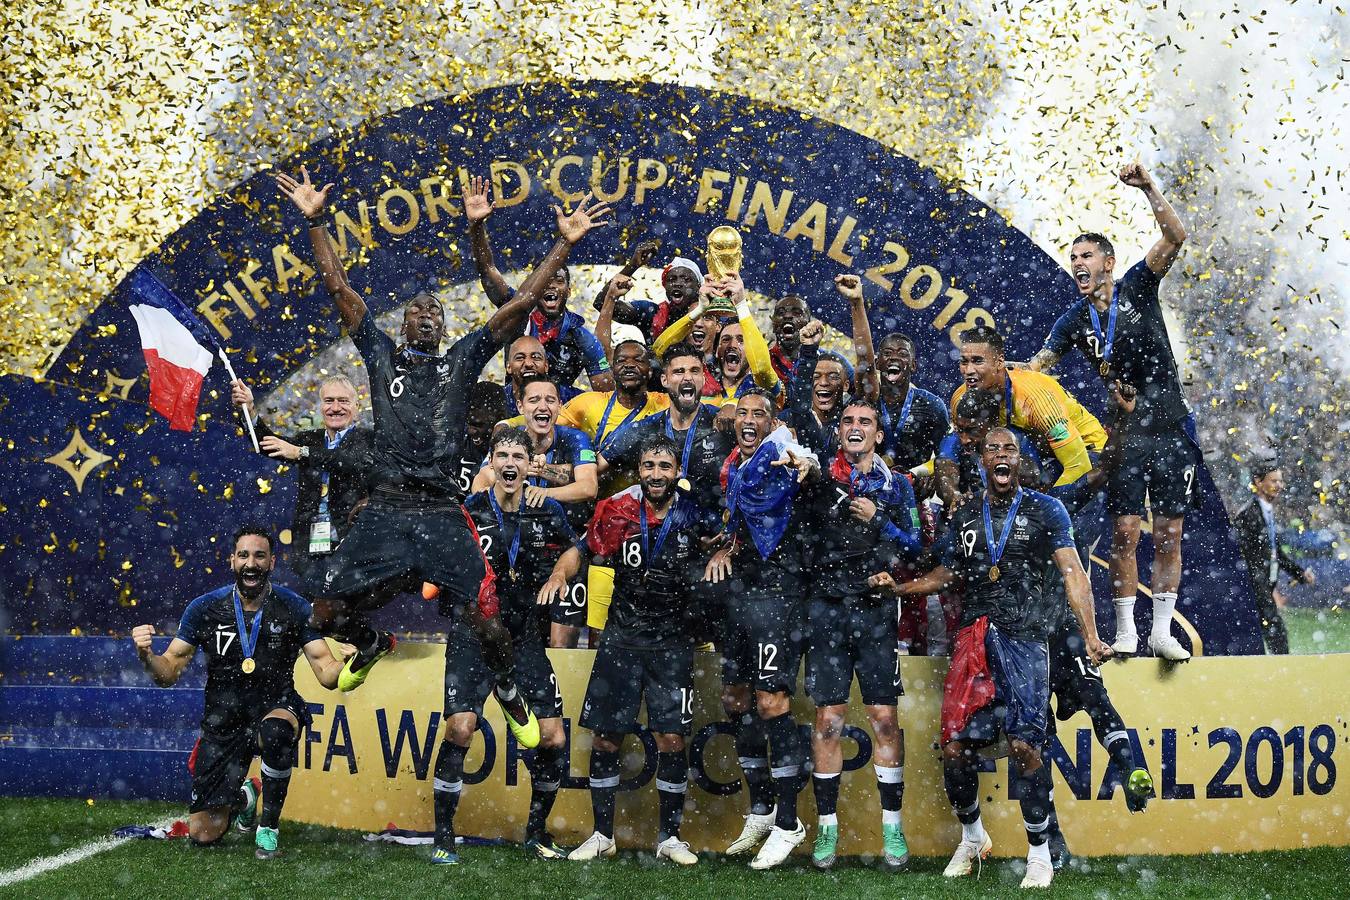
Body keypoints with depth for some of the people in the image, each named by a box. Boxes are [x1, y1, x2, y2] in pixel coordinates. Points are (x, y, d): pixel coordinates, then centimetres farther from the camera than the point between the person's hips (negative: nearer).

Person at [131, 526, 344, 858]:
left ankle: (268, 826, -18)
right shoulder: (204, 608, -6)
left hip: (276, 707, -2)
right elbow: (168, 674, -4)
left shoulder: (294, 608, -8)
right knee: (202, 835, -1)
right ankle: (242, 798, 38)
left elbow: (327, 674, -10)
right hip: (223, 723, 2)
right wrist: (146, 655, -25)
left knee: (276, 730, -41)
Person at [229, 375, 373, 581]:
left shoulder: (367, 438, 4)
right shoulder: (309, 439, 19)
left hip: (350, 546, -4)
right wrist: (249, 411, -13)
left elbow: (358, 462, -16)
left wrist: (300, 453, -22)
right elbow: (268, 444, 5)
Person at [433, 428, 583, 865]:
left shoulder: (547, 511, 1)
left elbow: (572, 549, 20)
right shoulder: (468, 512, -6)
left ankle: (536, 832, 20)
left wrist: (559, 572, 1)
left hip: (525, 638, 3)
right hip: (473, 636, -3)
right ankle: (444, 839, -8)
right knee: (459, 729, -20)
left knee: (553, 740, -3)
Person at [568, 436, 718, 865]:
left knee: (672, 740, -4)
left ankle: (669, 837, 11)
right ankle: (602, 834, 16)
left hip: (672, 643, -1)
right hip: (622, 638, 1)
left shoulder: (695, 515, -5)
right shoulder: (617, 511, -5)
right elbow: (592, 556, 9)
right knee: (606, 737, 3)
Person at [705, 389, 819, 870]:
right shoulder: (732, 468, 16)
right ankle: (760, 811, 25)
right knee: (737, 701, 12)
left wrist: (806, 464, -52)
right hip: (736, 591, 8)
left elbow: (806, 461, -29)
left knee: (771, 703, -12)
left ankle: (788, 823, -6)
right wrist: (727, 546, 9)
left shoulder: (778, 453, -7)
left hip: (775, 591, -8)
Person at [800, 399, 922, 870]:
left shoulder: (897, 486, 10)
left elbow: (914, 547, 5)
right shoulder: (818, 482, 10)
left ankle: (892, 826, 4)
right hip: (828, 608, 0)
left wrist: (878, 520, -8)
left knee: (885, 719, -3)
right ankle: (827, 826, 5)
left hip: (877, 609, 0)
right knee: (828, 720, -2)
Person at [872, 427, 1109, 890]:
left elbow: (1072, 573, -3)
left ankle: (1039, 854, 0)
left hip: (1024, 640, -4)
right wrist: (900, 587, 5)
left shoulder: (1044, 510, 4)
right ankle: (972, 837, 23)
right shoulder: (966, 516, 16)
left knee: (1023, 746, -11)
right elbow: (945, 574, 23)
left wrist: (1090, 635, -13)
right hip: (974, 638, 4)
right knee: (954, 747, -1)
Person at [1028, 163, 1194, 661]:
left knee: (1168, 535, 1)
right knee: (1125, 532, -6)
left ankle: (1162, 630, 8)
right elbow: (1035, 368, 3)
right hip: (1126, 432, 1)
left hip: (1171, 428, -1)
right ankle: (1126, 631, 1)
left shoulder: (1137, 286, 0)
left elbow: (1175, 236, -12)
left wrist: (1148, 189, -23)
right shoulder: (1075, 320, 6)